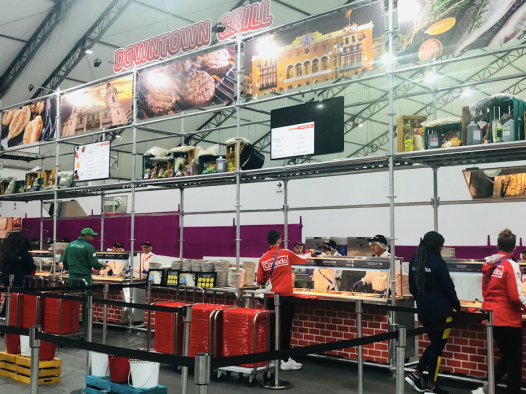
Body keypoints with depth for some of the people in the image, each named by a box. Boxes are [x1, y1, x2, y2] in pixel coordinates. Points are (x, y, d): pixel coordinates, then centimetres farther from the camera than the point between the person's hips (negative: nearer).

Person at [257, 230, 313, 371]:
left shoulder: (263, 260, 4)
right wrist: (309, 253, 37)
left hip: (271, 297, 4)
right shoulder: (286, 254, -3)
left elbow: (260, 281, 7)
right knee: (285, 328, -1)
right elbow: (302, 259, 16)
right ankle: (285, 360, 2)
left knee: (272, 328, 10)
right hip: (286, 296, -3)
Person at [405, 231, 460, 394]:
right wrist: (457, 306, 3)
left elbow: (412, 287, 12)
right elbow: (448, 287, -10)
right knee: (438, 346, 4)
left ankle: (416, 374, 12)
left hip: (423, 310, 7)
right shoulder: (438, 262, -16)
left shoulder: (414, 261, 5)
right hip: (440, 310, -7)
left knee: (434, 344, 20)